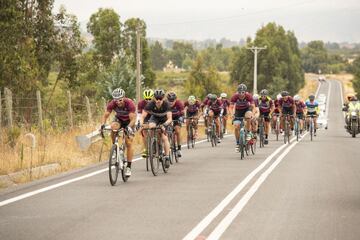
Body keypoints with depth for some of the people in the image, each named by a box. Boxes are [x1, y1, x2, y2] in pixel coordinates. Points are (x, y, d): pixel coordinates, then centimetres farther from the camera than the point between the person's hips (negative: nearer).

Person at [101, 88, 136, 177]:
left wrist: (129, 127, -54)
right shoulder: (112, 104, -26)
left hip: (129, 121, -2)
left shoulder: (130, 103, -34)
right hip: (118, 119, 2)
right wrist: (102, 125, -44)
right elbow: (105, 115, -25)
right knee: (113, 127, -34)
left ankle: (128, 167, -4)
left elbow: (133, 119, -36)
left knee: (129, 143, -11)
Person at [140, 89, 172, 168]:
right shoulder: (151, 104, -29)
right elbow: (143, 116, -30)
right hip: (154, 118, 1)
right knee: (150, 126, -32)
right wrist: (141, 123, -49)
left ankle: (167, 157, -9)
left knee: (164, 137, -17)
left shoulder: (166, 104, -32)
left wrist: (164, 124, -57)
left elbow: (170, 119, -38)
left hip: (164, 120, -1)